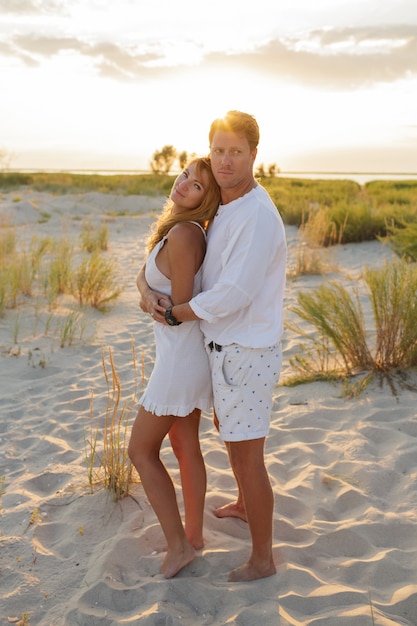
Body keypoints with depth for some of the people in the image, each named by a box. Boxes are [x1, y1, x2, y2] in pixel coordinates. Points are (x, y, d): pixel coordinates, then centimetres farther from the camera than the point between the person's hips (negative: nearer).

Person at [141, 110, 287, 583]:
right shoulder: (224, 211, 7)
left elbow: (233, 295, -29)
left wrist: (172, 313, -14)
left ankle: (262, 558, 23)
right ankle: (245, 505, 55)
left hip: (246, 353, -10)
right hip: (227, 347, 10)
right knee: (226, 429, 29)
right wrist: (146, 287, -10)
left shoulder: (257, 216, -25)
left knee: (247, 455, 4)